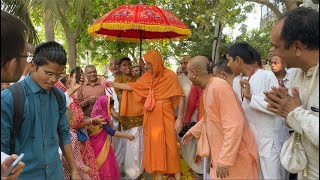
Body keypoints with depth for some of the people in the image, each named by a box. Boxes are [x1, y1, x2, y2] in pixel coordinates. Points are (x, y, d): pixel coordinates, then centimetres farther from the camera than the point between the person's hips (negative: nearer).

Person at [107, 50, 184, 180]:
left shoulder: (170, 75, -9)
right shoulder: (147, 76, 5)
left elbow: (180, 97, -10)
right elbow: (132, 86, 14)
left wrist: (179, 118, -14)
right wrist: (113, 84, 13)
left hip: (165, 115, -5)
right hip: (151, 116, 5)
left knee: (170, 145, -1)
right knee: (155, 145, 8)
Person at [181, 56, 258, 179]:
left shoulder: (219, 87, -22)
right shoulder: (207, 88, 7)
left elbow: (234, 125, -27)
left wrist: (225, 159, -26)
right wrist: (193, 130, 28)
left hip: (235, 155, -8)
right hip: (221, 153, 8)